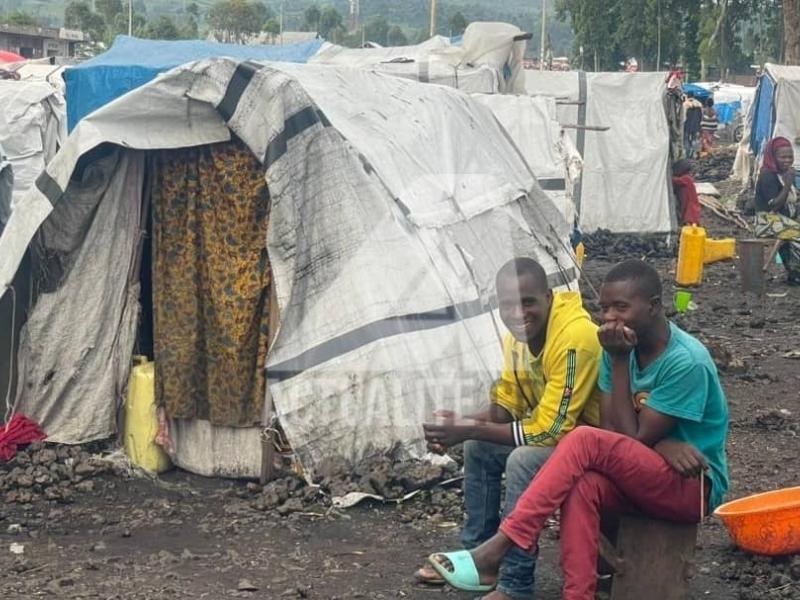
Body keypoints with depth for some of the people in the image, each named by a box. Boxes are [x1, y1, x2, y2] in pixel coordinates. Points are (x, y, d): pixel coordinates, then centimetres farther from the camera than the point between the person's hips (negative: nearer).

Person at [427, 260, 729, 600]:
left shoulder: (686, 361, -20)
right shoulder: (625, 346, 1)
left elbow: (632, 439, -20)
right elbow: (612, 429, -4)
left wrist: (620, 361, -20)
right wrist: (662, 444, -24)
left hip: (695, 486, -6)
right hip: (643, 477, 6)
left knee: (587, 441, -29)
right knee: (583, 485, -29)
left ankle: (497, 552, -29)